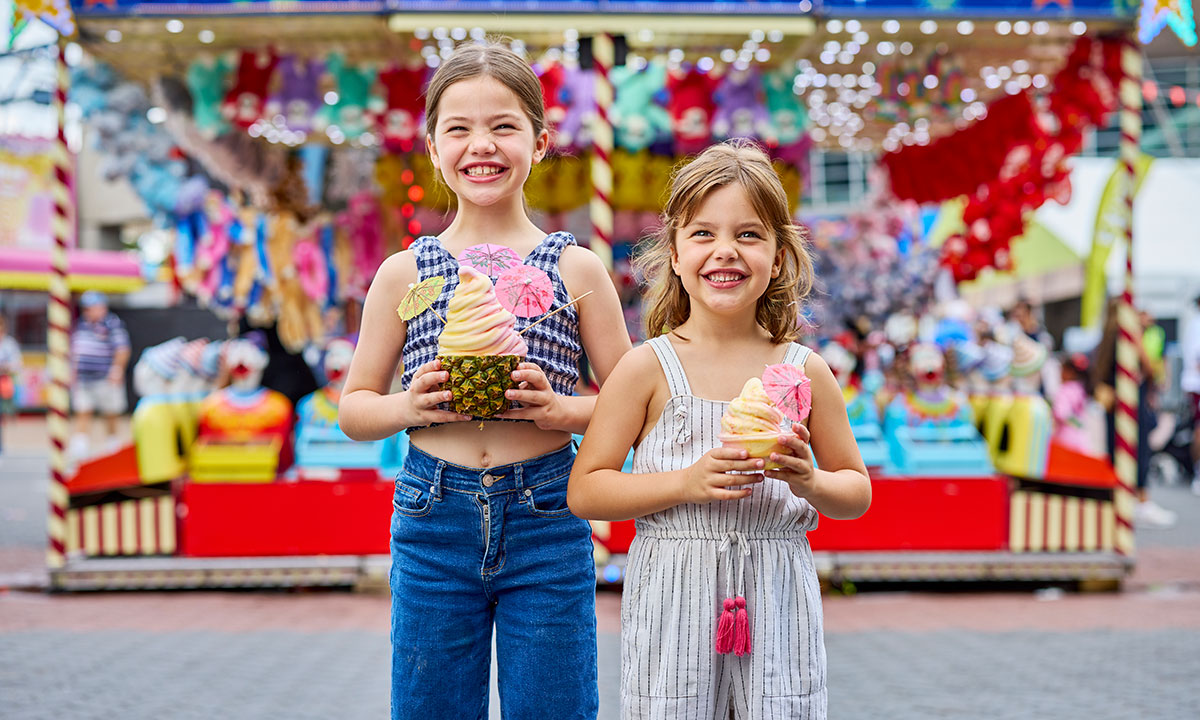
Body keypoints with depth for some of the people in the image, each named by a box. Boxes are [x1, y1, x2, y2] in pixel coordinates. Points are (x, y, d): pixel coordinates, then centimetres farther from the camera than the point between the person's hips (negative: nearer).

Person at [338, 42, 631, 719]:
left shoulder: (577, 269, 1)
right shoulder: (405, 273, 4)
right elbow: (354, 408, 9)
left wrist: (561, 410, -15)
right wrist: (410, 406, -11)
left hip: (547, 519, -1)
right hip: (434, 519, 1)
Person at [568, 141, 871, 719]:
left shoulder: (805, 372, 4)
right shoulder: (648, 368, -3)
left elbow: (857, 491, 13)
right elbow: (584, 491, -4)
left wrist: (811, 483, -9)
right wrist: (685, 483, -15)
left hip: (777, 602, 2)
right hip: (673, 600, -2)